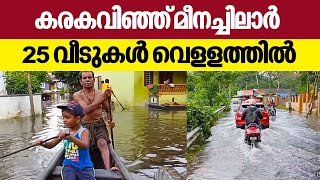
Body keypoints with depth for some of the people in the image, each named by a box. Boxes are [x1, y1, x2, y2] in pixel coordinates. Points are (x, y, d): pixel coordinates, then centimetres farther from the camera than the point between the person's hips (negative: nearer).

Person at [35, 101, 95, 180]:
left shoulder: (84, 131, -13)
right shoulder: (64, 132, 3)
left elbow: (85, 146, -31)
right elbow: (51, 145, 9)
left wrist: (70, 136, -42)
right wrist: (43, 143, -13)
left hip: (84, 166, -3)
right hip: (69, 165, 3)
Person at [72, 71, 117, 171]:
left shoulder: (101, 94, 4)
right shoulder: (77, 95, -2)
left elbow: (108, 110, 14)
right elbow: (86, 110, -20)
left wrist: (110, 120, -9)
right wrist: (102, 98, -27)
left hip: (99, 124, -1)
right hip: (85, 125, 1)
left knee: (103, 143, -24)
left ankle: (108, 169, -36)